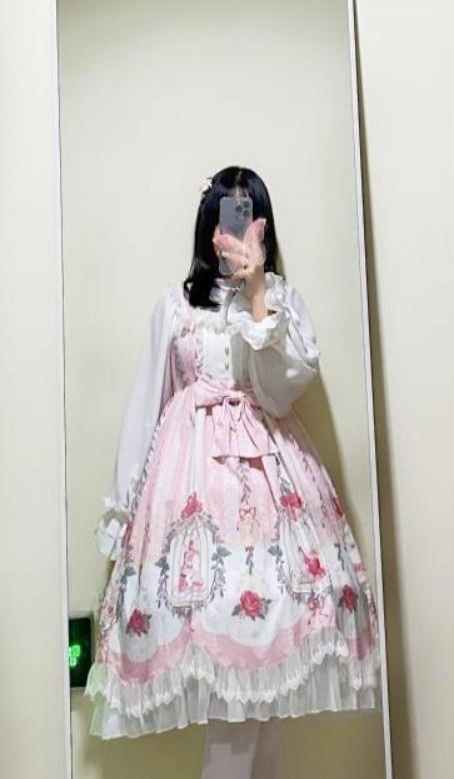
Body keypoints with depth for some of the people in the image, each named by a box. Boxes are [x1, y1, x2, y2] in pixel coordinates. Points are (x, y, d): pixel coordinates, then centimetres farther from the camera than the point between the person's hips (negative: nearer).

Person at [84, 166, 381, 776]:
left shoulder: (282, 296, 10)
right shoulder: (176, 302, 10)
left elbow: (284, 387, -7)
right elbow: (147, 403, 10)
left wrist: (257, 293, -12)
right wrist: (127, 504, 8)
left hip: (269, 464, 0)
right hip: (194, 466, 0)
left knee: (265, 612, -7)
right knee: (217, 613, -9)